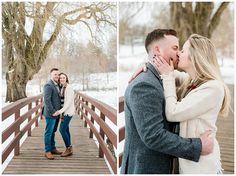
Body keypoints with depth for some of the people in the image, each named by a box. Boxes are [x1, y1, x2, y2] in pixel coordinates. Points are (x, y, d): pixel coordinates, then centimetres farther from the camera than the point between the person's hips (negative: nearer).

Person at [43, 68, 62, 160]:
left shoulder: (57, 85, 13)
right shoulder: (48, 85, -15)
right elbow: (47, 100, -21)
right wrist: (53, 112, -19)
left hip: (56, 113, 8)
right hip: (50, 114, -8)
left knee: (53, 131, 16)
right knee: (48, 132, -1)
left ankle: (53, 148, 26)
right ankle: (47, 151, 6)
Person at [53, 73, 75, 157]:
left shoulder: (69, 87, -14)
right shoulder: (62, 88, 10)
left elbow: (69, 102, -20)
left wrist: (60, 111, -24)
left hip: (68, 111, -8)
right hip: (64, 111, 8)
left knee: (62, 129, -10)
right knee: (66, 130, 10)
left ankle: (68, 149, 1)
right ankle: (69, 149, 16)